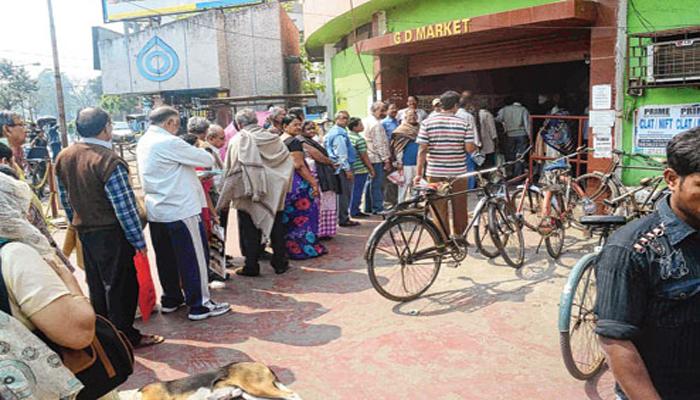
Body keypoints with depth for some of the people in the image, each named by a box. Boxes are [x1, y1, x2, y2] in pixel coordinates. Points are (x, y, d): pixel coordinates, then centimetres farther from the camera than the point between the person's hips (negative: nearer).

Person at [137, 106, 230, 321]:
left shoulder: (143, 143, 10)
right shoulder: (169, 143, -17)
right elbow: (207, 160, -12)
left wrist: (194, 174, 11)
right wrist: (200, 153, 9)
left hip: (156, 211, 9)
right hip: (181, 210, -9)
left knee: (166, 259, 17)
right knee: (194, 258, 1)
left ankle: (170, 300, 29)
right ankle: (199, 306, 8)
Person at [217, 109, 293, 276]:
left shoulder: (237, 140, -7)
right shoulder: (273, 138, 4)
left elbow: (232, 170, -10)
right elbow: (288, 162, 4)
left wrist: (226, 198, -4)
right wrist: (283, 187, 13)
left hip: (249, 193, -3)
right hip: (274, 192, 4)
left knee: (250, 231, 6)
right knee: (276, 227, 13)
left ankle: (251, 266, 10)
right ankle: (280, 263, 19)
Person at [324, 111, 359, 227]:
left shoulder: (332, 132, 18)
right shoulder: (339, 134, -14)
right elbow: (341, 153, -19)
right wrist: (347, 169, -18)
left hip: (340, 168, 10)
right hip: (342, 167, -10)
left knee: (343, 194, 14)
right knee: (344, 194, -5)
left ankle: (343, 217, 21)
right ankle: (344, 219, 0)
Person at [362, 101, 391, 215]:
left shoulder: (365, 121, 14)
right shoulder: (376, 124, -15)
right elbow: (379, 144, -18)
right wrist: (386, 160, -15)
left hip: (368, 158, 10)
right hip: (376, 158, -10)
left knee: (370, 183, 14)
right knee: (377, 184, -6)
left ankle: (368, 208, 20)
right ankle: (378, 208, -3)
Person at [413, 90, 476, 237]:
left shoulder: (427, 123, -4)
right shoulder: (464, 124, -5)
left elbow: (422, 150, -7)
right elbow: (469, 148, -8)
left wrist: (419, 173, -3)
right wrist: (476, 146, 16)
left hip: (435, 173, 0)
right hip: (458, 172, 0)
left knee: (439, 210, 9)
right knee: (460, 209, 16)